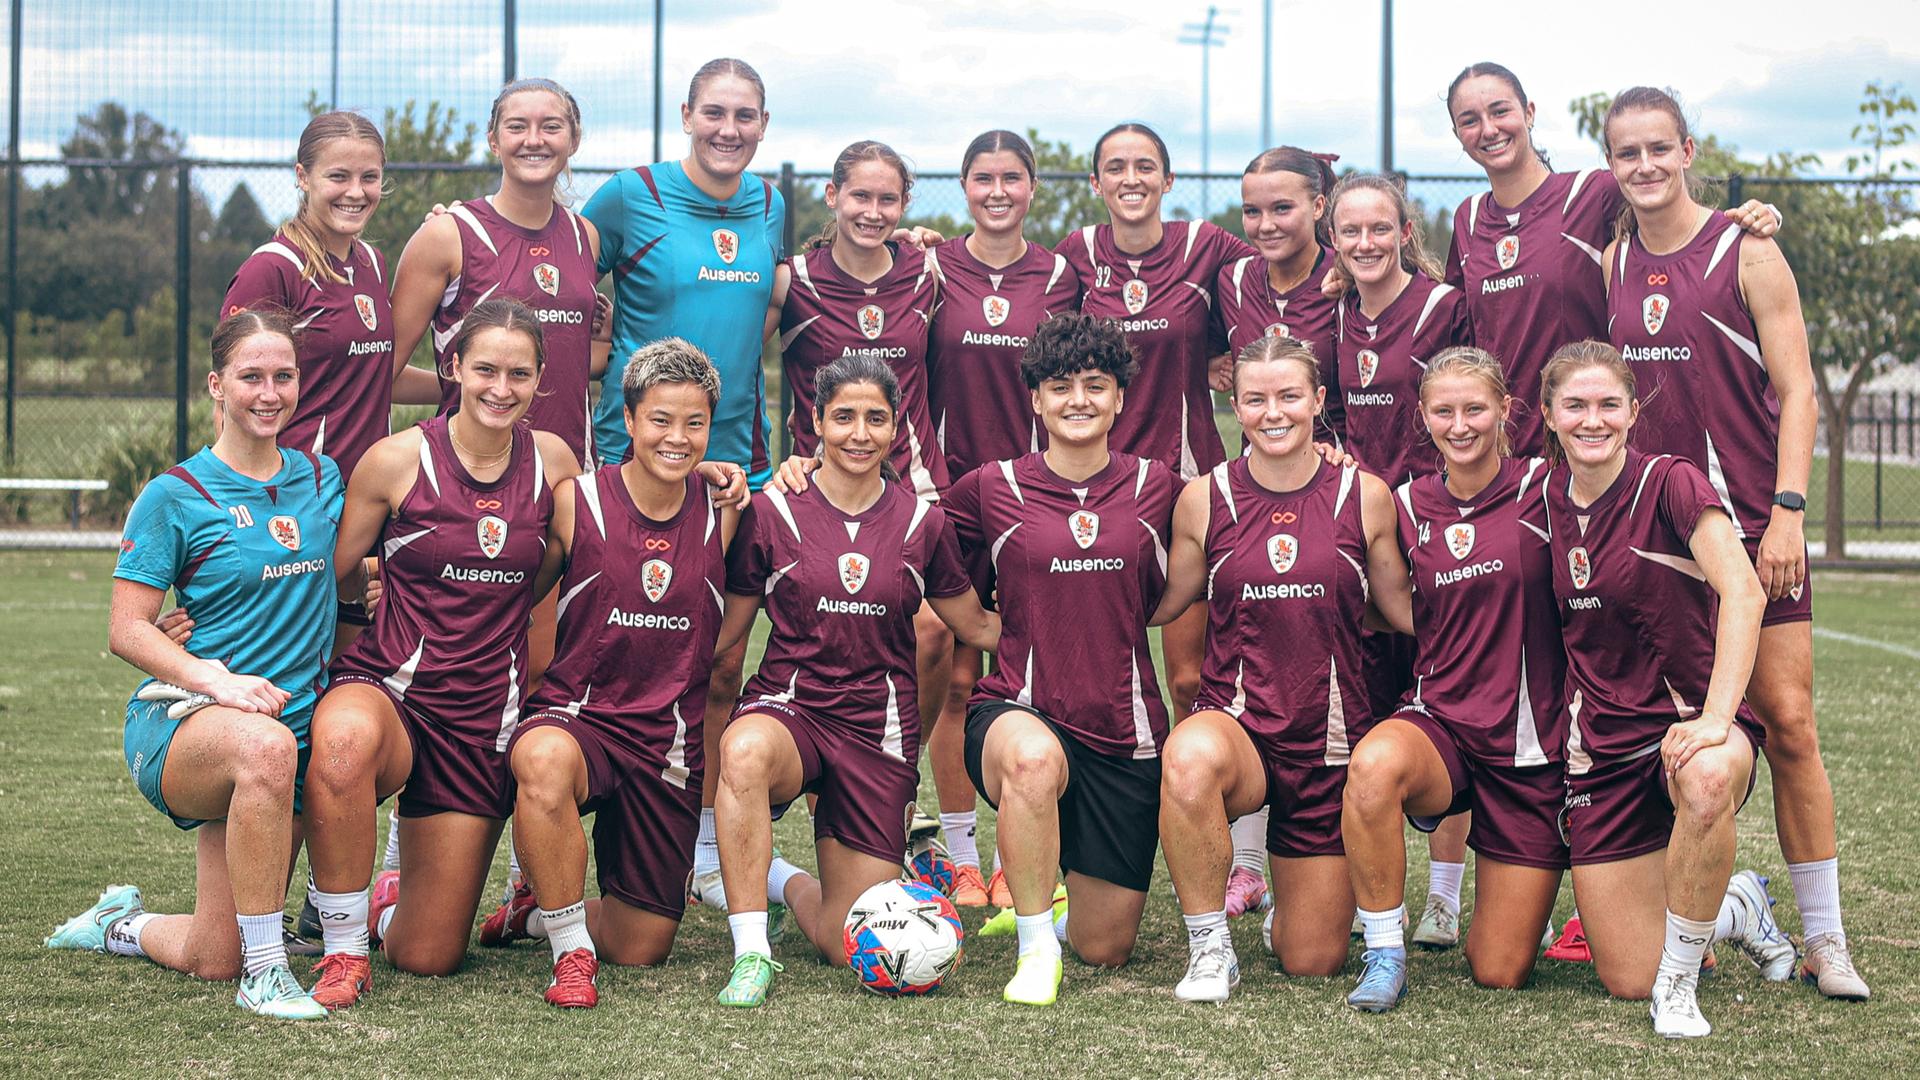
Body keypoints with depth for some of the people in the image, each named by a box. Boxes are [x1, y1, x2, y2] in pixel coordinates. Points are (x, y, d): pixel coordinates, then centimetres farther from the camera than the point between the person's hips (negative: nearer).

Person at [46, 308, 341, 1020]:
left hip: (296, 723, 5)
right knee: (265, 746, -43)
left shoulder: (322, 477, 9)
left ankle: (118, 924, 39)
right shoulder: (174, 495, -6)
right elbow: (126, 631, -9)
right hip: (181, 721, -5)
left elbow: (340, 586, 24)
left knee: (213, 962, 3)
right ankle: (265, 972, -29)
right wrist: (216, 680, -24)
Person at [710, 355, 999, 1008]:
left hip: (878, 728, 2)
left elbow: (977, 628, 15)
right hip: (788, 707, -2)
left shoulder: (921, 523, 3)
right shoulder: (772, 513, -2)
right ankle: (752, 952, -26)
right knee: (745, 752, -42)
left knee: (853, 949, -3)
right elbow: (724, 630, 5)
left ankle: (788, 882, 33)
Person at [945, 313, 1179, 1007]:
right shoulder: (991, 489, 1)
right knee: (1034, 757, -41)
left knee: (1105, 949, 4)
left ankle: (1057, 895, 40)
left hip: (1125, 729, 2)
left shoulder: (1156, 488, 4)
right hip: (1018, 712, -2)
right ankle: (1034, 946, -21)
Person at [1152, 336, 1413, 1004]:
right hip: (1236, 720, -1)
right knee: (1188, 759, -41)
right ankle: (1209, 947, -18)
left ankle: (1294, 893, 44)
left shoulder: (1364, 496, -1)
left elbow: (1403, 607, 7)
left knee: (1312, 962, 5)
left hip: (1330, 736, 1)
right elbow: (1164, 603, 10)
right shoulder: (1204, 498, -1)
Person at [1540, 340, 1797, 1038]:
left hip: (1689, 718, -4)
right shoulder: (1547, 497, 5)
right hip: (1601, 743, 4)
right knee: (1626, 980, -3)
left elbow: (1743, 593, -24)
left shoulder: (1671, 483, -10)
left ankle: (1679, 980, -19)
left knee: (1706, 782, -44)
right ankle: (1733, 907, 31)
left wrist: (1716, 718, -35)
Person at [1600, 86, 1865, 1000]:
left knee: (1785, 720, -6)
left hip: (1750, 522, -4)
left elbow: (1796, 392, -5)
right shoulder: (1610, 266, 9)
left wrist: (1787, 512, -14)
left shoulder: (1746, 255, -3)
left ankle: (1824, 937, 1)